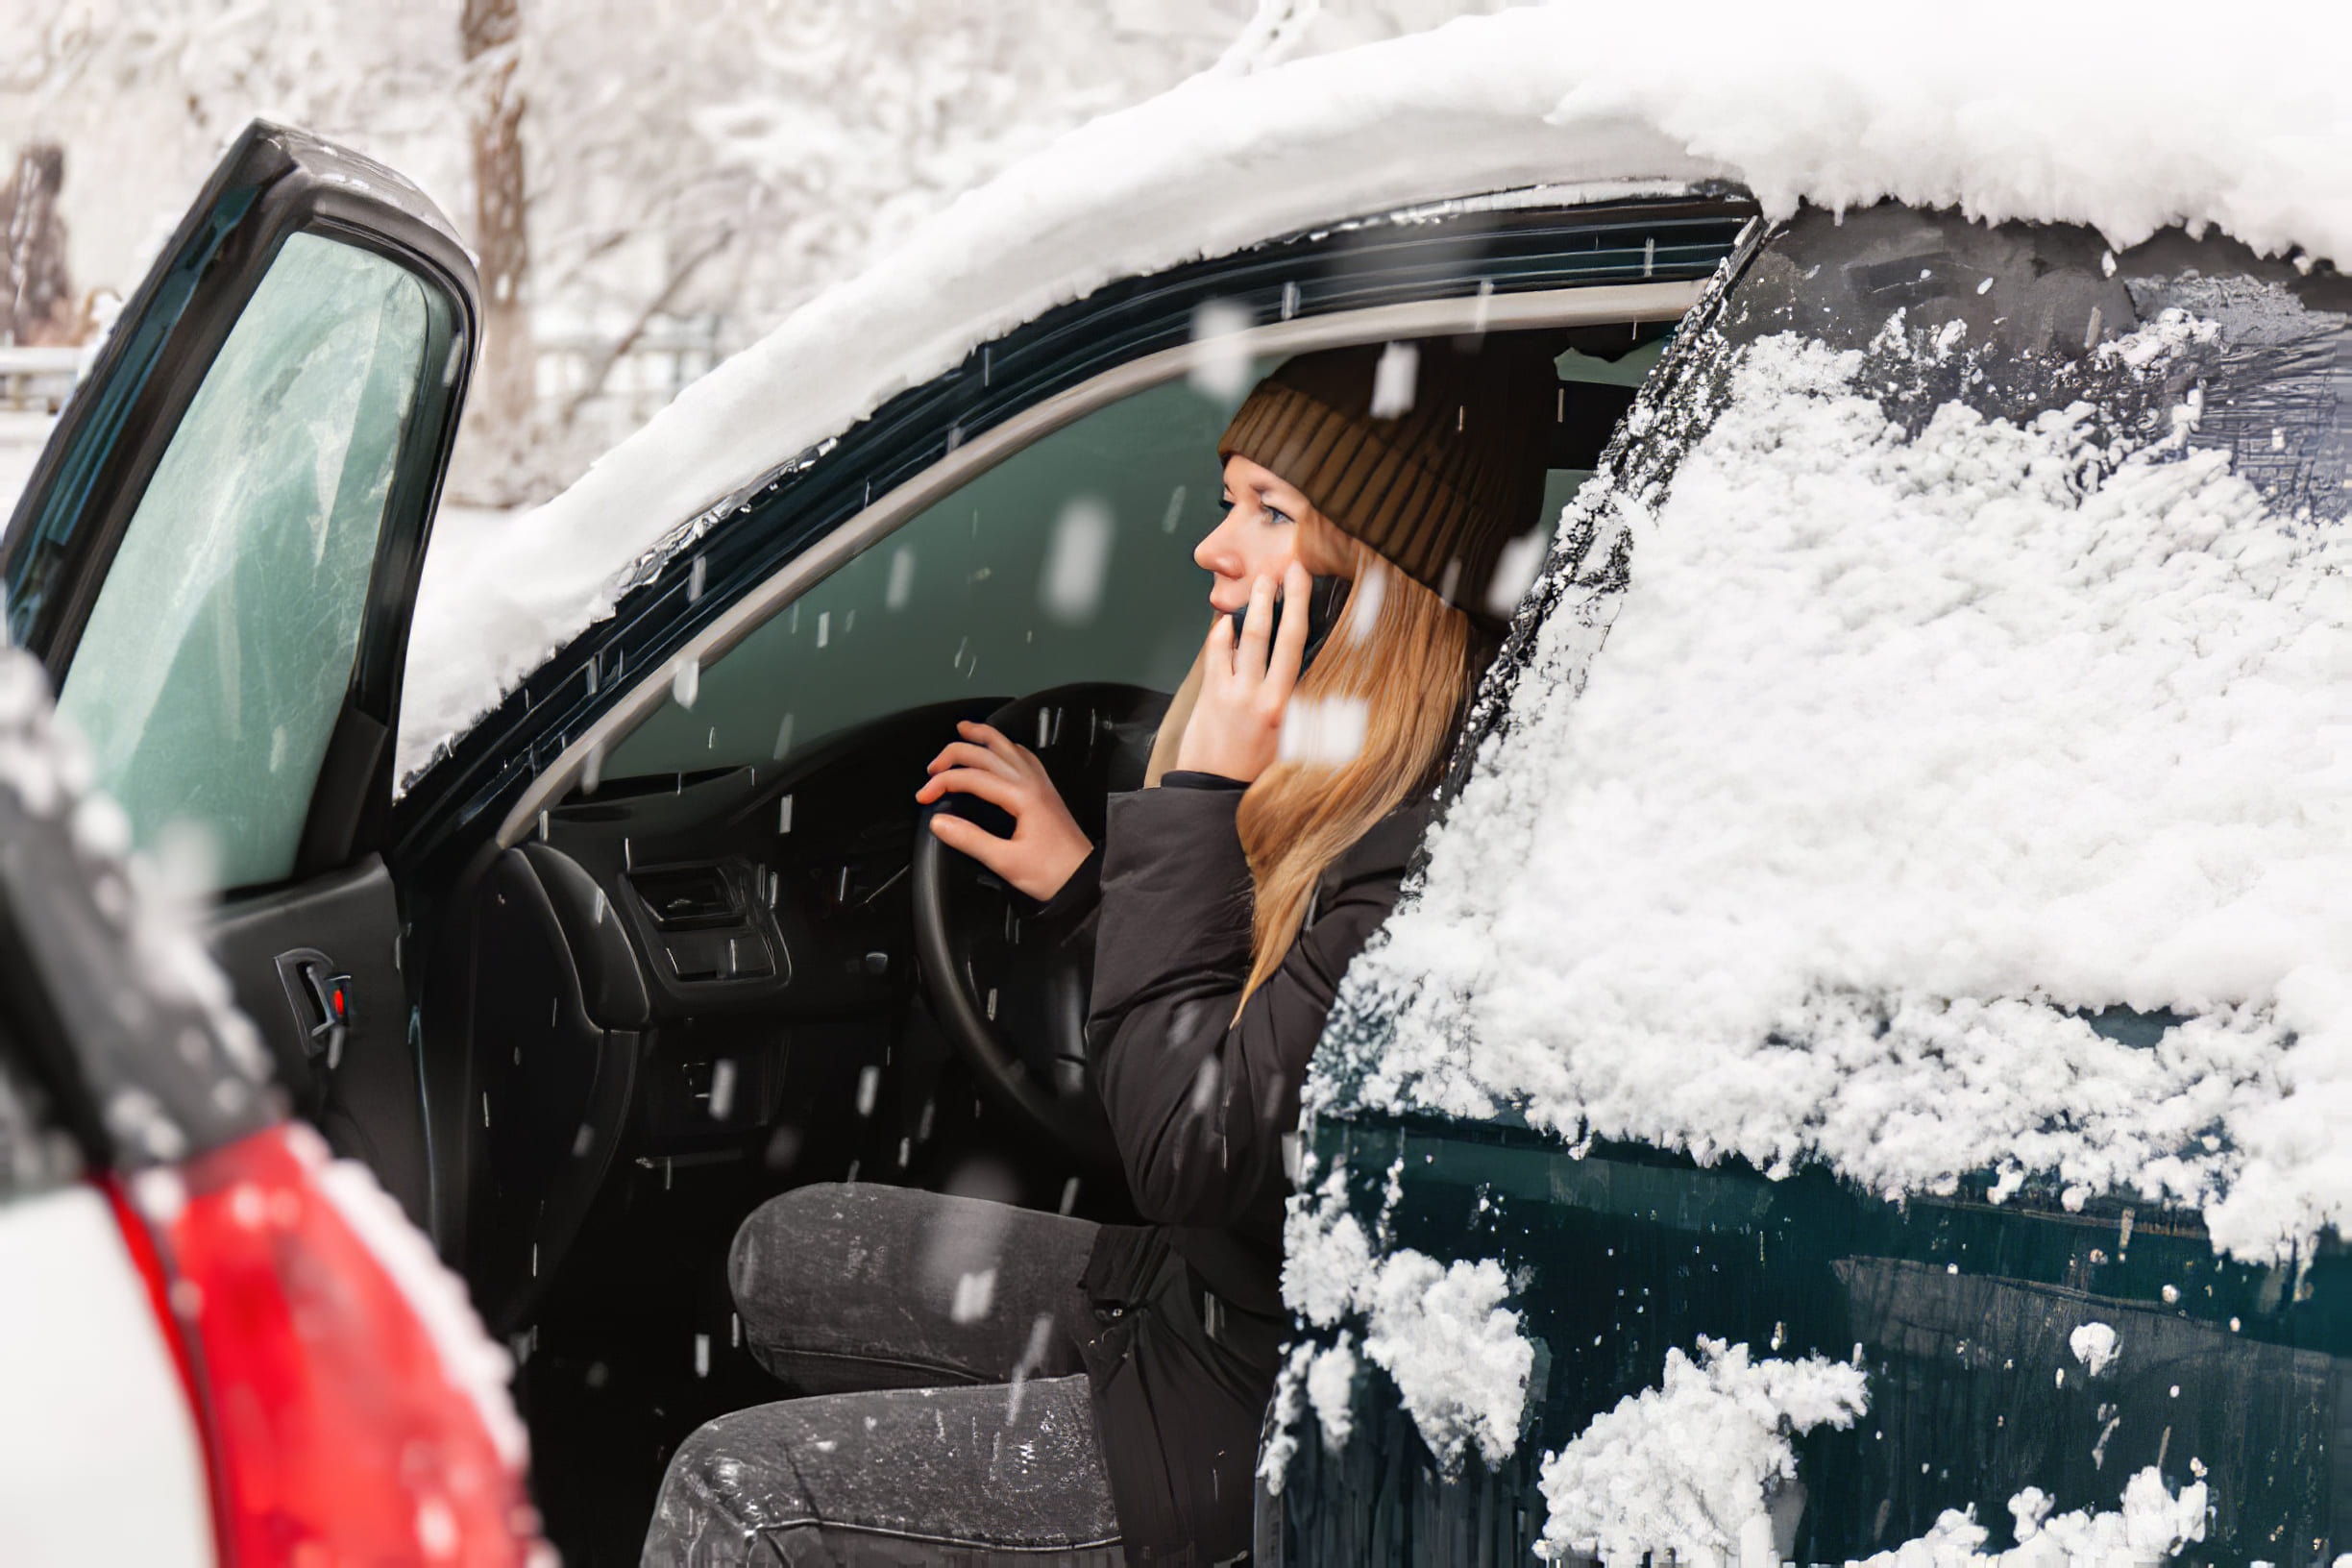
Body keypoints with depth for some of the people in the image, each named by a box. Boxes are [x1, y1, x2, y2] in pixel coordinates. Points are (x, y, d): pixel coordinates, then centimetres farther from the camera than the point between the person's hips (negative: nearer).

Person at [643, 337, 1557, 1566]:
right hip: (1206, 1287, 10)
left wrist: (1199, 808, -25)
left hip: (1273, 1421, -10)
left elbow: (1192, 1156, -29)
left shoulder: (1428, 845, -28)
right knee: (785, 1257, 19)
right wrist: (1083, 882, 10)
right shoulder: (1339, 781, 3)